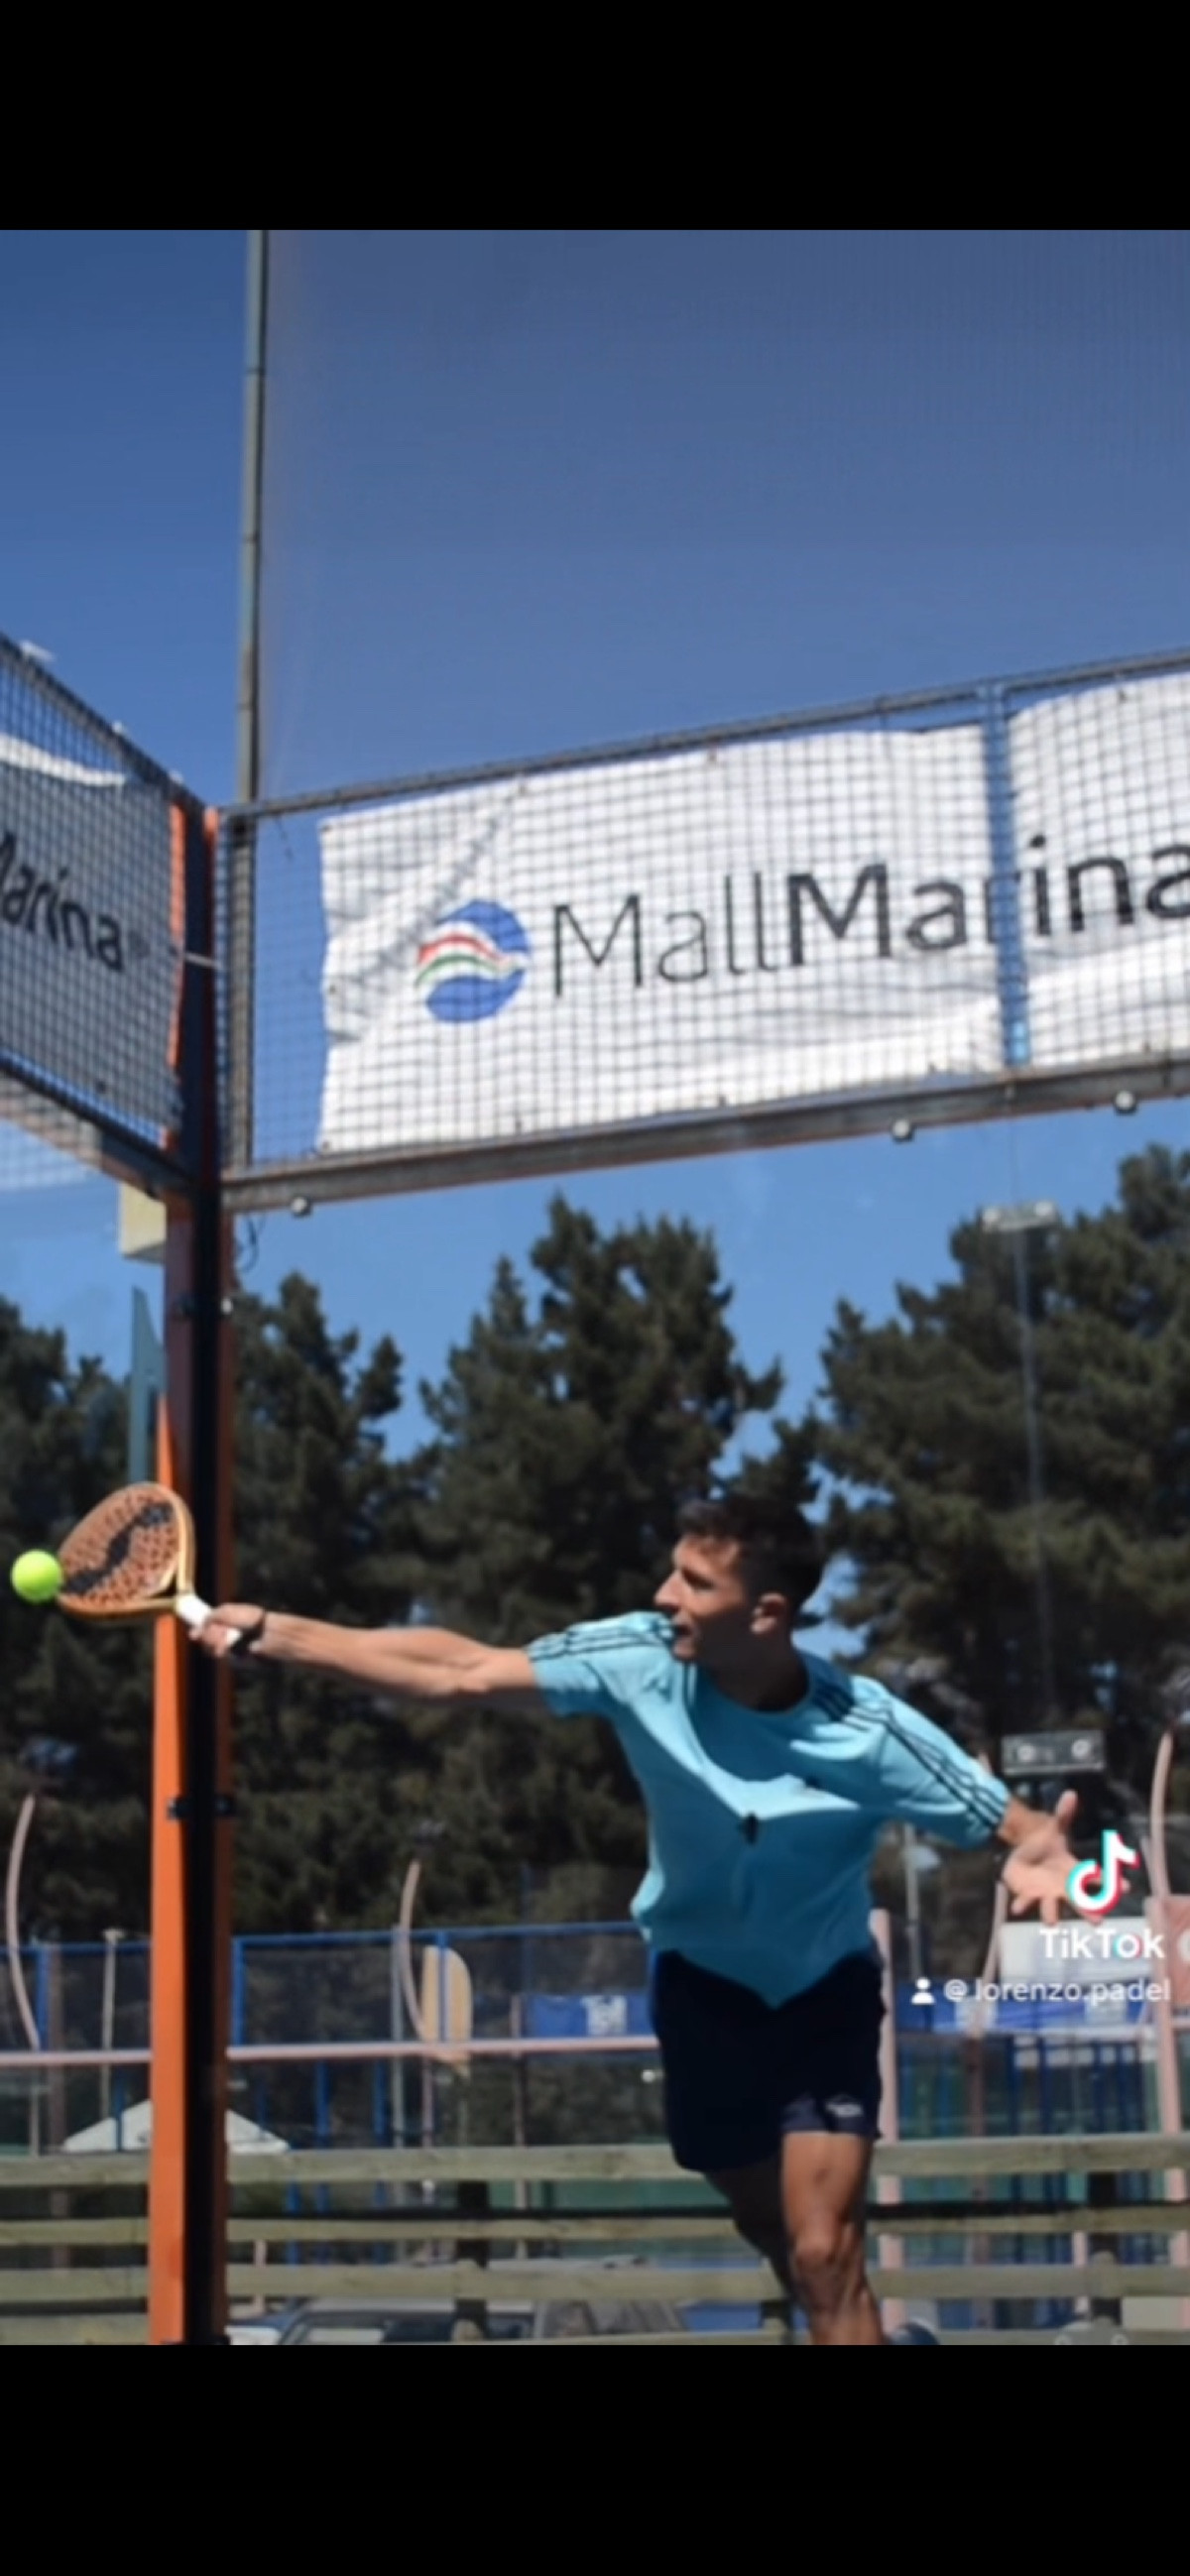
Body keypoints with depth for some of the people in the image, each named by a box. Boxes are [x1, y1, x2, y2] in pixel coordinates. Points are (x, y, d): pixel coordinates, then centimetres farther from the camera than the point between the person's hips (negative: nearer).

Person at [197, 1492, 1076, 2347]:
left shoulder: (870, 1731, -29)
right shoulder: (643, 1660, -25)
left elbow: (1018, 1829, -25)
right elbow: (461, 1672, -21)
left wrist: (1042, 1853, -51)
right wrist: (268, 1632, -23)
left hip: (824, 1993, -3)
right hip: (701, 1983, 3)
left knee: (823, 2259, -11)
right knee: (778, 2235, 15)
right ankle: (871, 2333, 42)